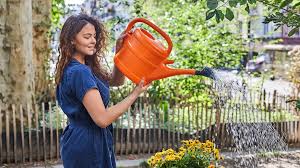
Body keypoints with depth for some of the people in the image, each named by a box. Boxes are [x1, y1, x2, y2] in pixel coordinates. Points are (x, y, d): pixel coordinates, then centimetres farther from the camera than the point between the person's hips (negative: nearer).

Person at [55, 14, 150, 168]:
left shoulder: (86, 67, 7)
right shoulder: (79, 72, -23)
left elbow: (115, 81, 13)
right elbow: (102, 119, -26)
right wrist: (135, 94, -19)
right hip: (86, 146, -10)